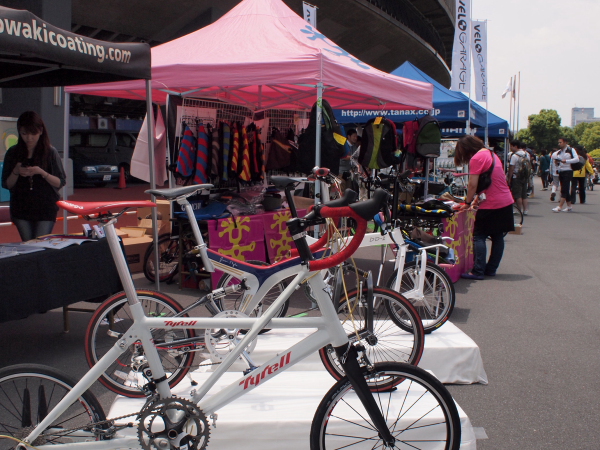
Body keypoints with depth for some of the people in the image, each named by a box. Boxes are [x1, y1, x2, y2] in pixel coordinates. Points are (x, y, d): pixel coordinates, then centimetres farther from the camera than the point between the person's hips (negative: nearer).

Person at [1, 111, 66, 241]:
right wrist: (16, 172, -13)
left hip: (45, 210, -2)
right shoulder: (13, 153, 4)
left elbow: (60, 182, -2)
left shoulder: (50, 152, -1)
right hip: (21, 210, 2)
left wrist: (42, 173, -18)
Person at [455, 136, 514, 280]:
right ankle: (491, 269, 19)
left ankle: (478, 271, -3)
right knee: (498, 236, 12)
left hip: (491, 205, -9)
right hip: (506, 202, 9)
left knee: (479, 237, -1)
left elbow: (473, 184, -14)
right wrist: (478, 198, 18)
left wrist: (468, 202, -2)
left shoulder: (476, 158, -12)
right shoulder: (491, 154, 15)